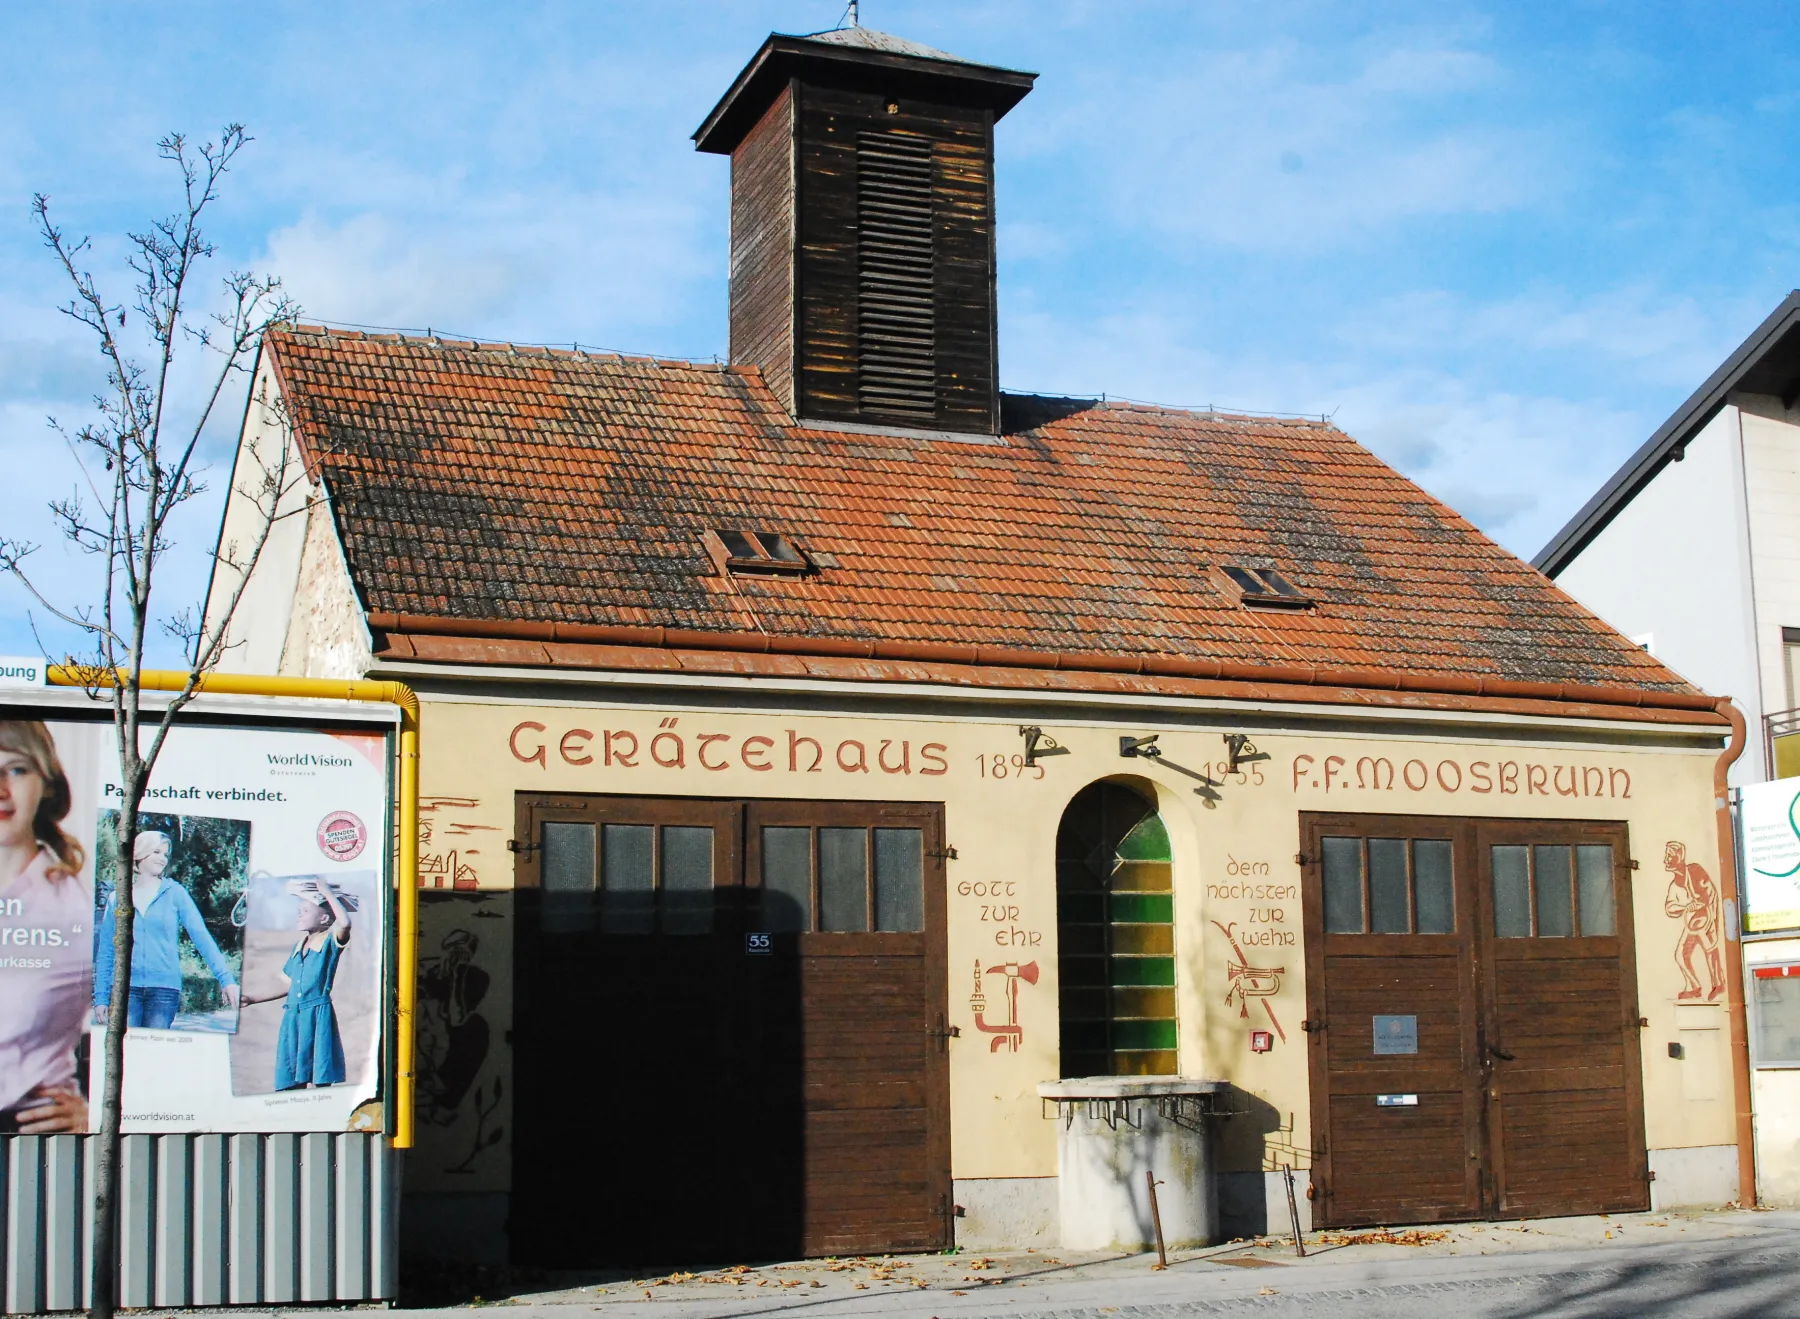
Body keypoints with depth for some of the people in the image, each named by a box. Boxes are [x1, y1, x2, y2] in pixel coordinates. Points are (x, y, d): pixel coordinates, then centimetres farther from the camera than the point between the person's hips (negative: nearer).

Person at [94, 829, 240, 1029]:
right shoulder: (117, 898, 8)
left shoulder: (174, 894, 5)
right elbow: (105, 951, 10)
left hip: (165, 988, 0)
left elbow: (201, 936, -3)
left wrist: (226, 977, -14)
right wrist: (101, 997, 2)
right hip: (125, 987, 0)